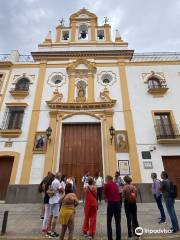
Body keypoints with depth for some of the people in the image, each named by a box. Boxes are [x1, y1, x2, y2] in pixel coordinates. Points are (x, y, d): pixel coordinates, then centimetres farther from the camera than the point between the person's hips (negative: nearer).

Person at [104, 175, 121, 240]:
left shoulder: (107, 185, -3)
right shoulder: (115, 184, 13)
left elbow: (105, 194, 4)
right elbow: (118, 193, 17)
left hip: (111, 203, -4)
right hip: (118, 203, 4)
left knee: (109, 222, 12)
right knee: (118, 223, 14)